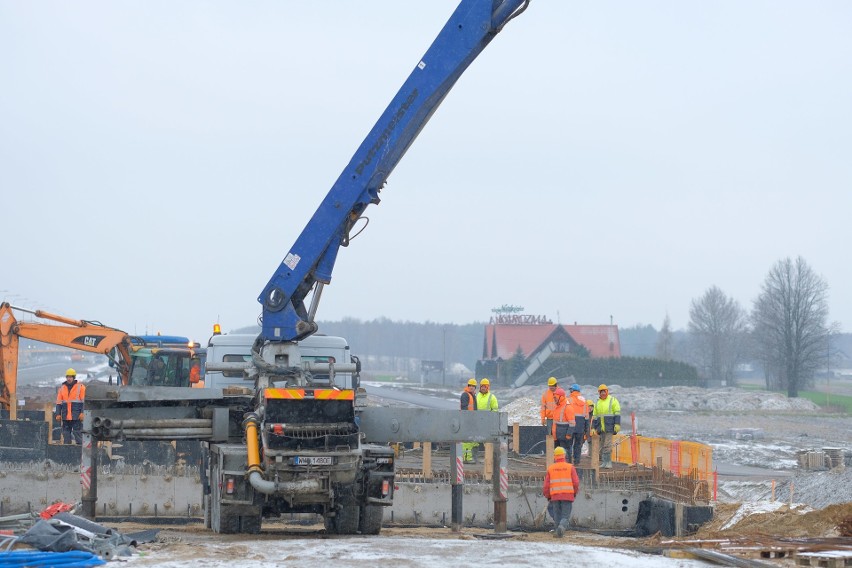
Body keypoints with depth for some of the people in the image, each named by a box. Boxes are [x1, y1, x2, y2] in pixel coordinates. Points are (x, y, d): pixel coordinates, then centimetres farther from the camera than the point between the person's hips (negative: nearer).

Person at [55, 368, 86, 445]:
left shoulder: (80, 386, 2)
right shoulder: (62, 387, 13)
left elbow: (84, 401, -2)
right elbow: (58, 402, 13)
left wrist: (82, 413, -11)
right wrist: (58, 414, 5)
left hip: (76, 415, -4)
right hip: (65, 416, 4)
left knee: (77, 433, -6)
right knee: (66, 433, 6)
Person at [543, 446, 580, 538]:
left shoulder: (550, 468, 5)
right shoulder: (570, 467, 2)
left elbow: (546, 485, 3)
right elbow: (576, 482, -3)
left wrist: (548, 497, 15)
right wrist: (574, 492, 16)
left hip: (555, 496, 1)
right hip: (568, 495, -1)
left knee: (557, 516, 14)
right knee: (565, 516, -1)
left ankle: (559, 533, 11)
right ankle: (562, 527, -28)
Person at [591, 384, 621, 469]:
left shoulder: (613, 400, 0)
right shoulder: (597, 403, 16)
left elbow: (617, 413, -5)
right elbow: (594, 416, 19)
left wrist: (617, 424, -14)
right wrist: (593, 427, 14)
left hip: (609, 427, -6)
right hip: (601, 428, 6)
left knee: (607, 445, -12)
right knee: (602, 445, 6)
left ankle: (608, 462, -11)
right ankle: (604, 462, 9)